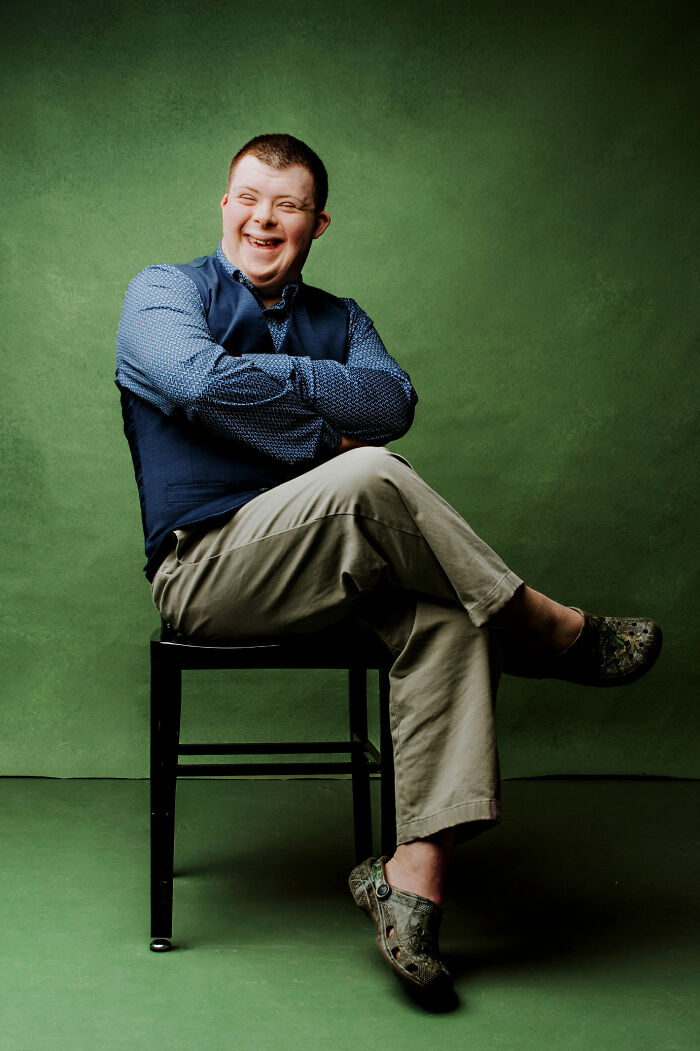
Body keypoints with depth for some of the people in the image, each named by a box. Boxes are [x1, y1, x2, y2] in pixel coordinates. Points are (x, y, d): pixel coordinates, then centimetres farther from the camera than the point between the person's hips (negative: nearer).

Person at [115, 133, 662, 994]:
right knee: (370, 477, -32)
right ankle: (550, 632, -15)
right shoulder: (162, 292, 7)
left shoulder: (338, 319, 19)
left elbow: (393, 402, -4)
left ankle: (416, 871, -31)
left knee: (448, 614, -26)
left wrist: (264, 376, -10)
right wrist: (327, 440, -11)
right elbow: (204, 378, -17)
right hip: (205, 568, -5)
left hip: (321, 573, 5)